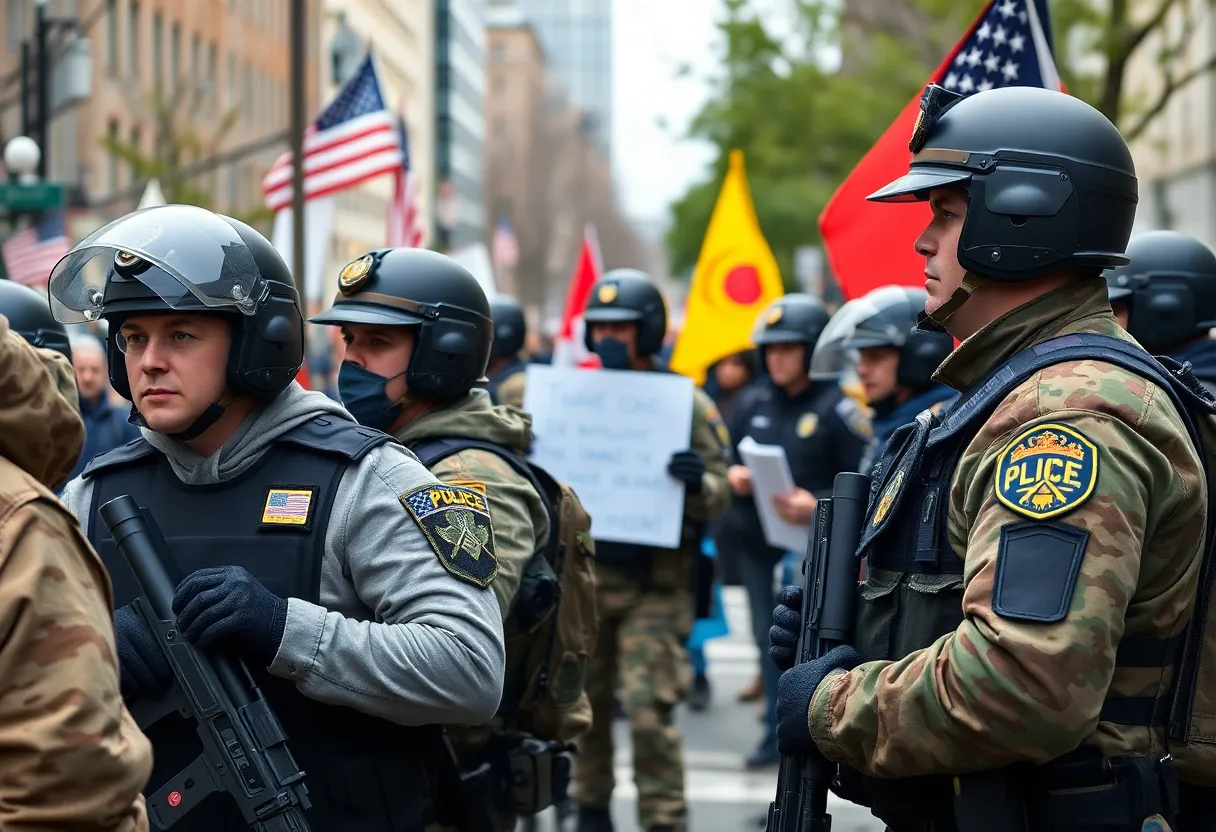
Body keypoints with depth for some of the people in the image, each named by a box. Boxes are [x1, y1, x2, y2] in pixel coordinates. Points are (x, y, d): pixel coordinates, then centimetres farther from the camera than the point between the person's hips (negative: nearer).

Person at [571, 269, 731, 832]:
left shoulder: (686, 403, -3)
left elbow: (716, 500, -5)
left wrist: (698, 483, -28)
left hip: (654, 585, -4)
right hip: (584, 574, 4)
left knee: (649, 711, -9)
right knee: (585, 703, 11)